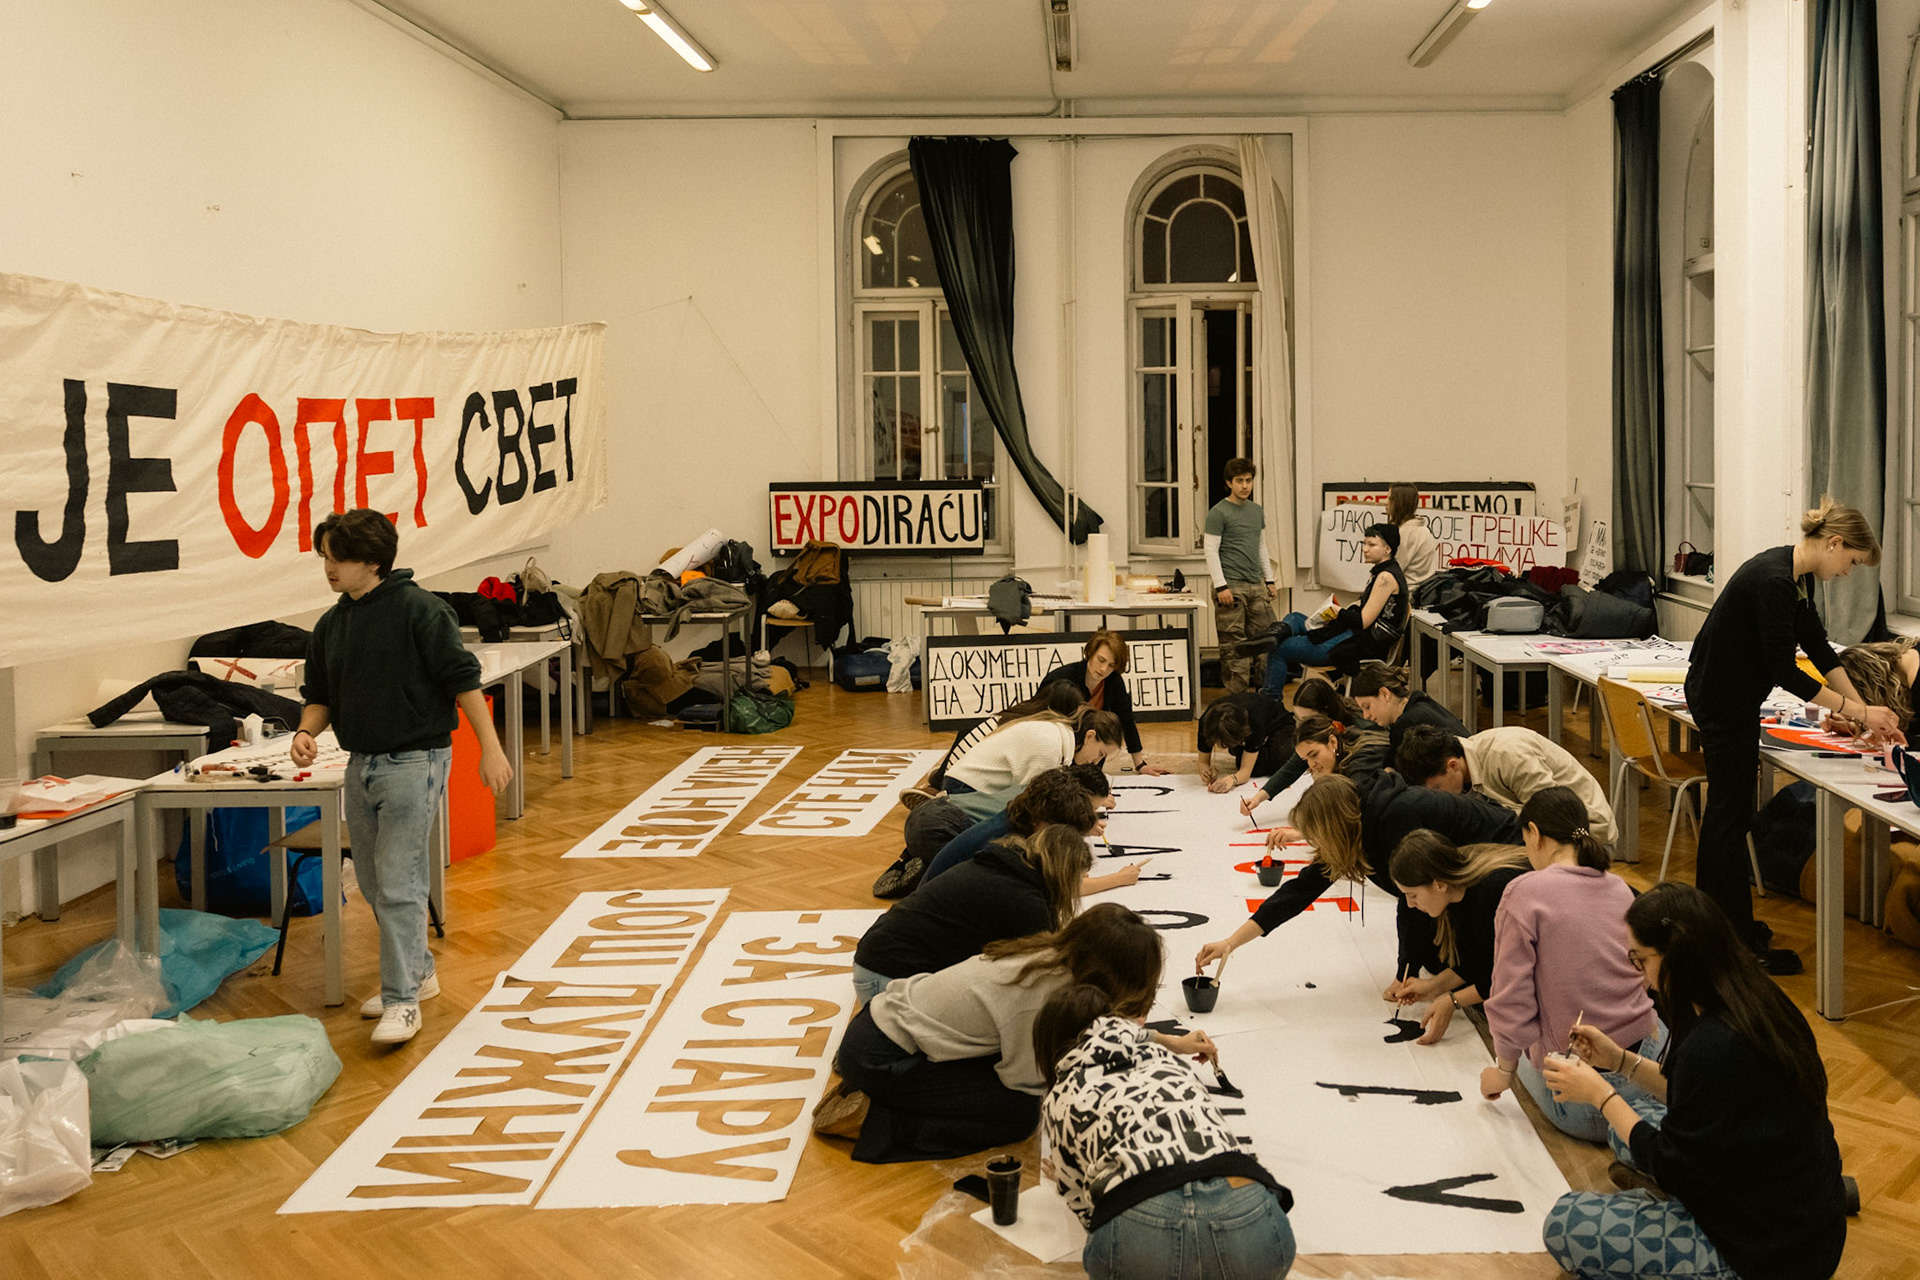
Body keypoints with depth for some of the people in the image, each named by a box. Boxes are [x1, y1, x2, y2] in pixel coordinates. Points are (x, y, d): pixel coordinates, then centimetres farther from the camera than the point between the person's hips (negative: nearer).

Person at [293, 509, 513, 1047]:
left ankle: (403, 1001, -4)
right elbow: (320, 694, 16)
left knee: (398, 883, -10)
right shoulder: (331, 625, 9)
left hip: (414, 761, -8)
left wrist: (490, 747, -16)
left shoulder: (418, 609, -13)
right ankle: (417, 971, 33)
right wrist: (306, 731, -5)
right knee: (373, 883, 15)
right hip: (361, 764, 8)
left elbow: (462, 678, -13)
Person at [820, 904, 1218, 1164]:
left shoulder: (1053, 955, 0)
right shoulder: (1043, 993, -26)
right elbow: (1024, 1079, -15)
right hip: (878, 1060, -9)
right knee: (1021, 1115, -8)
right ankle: (871, 1121, -7)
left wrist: (1173, 1042, 23)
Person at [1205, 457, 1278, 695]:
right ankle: (1236, 694, -1)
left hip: (1256, 585, 7)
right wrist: (1221, 586, -15)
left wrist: (1269, 580, 19)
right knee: (1233, 643, -5)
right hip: (1232, 586, -7)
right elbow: (1211, 551, -9)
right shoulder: (1218, 513, -6)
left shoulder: (1257, 511, 15)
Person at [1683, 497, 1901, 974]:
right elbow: (1785, 671, -26)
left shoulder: (1799, 578, 4)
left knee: (1725, 804, 17)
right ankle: (1737, 941, 3)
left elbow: (1819, 647, 10)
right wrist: (1857, 711, -20)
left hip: (1732, 696, 10)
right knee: (1731, 812, -4)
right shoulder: (1774, 581, -26)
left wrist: (1863, 709, 5)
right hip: (1722, 699, -10)